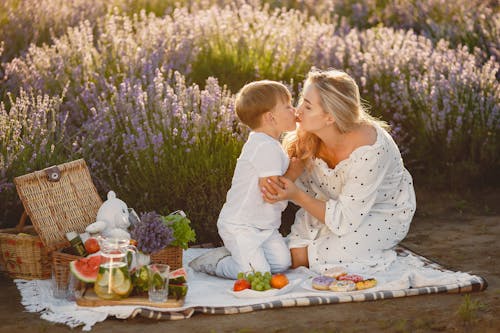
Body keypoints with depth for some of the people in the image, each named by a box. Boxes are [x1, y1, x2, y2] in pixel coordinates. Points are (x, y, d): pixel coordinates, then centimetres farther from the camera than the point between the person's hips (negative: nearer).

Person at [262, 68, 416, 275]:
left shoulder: (368, 151, -37)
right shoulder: (308, 136, -19)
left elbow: (344, 220, -31)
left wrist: (297, 196, -35)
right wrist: (281, 192, -29)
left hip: (386, 213, -5)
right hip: (337, 203, 5)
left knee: (326, 255, -22)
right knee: (296, 257, -12)